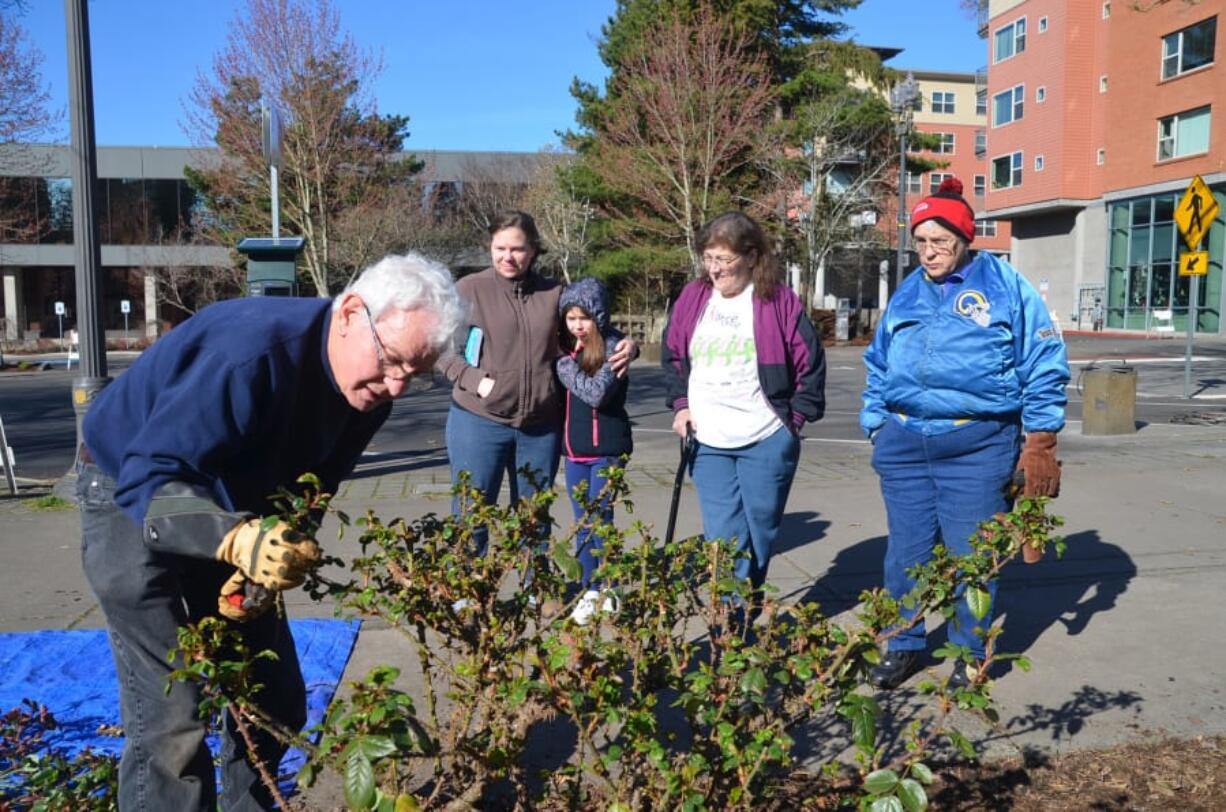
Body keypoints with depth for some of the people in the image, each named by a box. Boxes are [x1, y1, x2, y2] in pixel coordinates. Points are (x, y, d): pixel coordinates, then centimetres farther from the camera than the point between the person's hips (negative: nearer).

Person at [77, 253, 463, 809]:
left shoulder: (368, 390, -11)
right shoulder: (249, 351, -35)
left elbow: (302, 487, 1)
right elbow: (148, 478, -36)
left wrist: (272, 554, -15)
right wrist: (238, 539, -50)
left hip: (232, 512, 7)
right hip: (134, 502, -6)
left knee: (276, 701, 7)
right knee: (170, 723, -12)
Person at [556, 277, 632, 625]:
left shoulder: (613, 346, -11)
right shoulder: (570, 348, 9)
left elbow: (597, 393, -21)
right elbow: (561, 392, 16)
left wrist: (566, 365, -12)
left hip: (606, 449, -6)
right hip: (575, 449, 7)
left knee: (599, 521, -1)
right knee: (582, 524, 12)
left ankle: (607, 591, 12)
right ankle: (589, 591, 21)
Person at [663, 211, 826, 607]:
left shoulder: (780, 301, -6)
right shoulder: (692, 298, 5)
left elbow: (811, 364, 0)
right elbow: (672, 356, 16)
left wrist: (795, 418, -4)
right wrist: (681, 405, 6)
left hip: (767, 440, -2)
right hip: (708, 442, 2)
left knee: (759, 537, 9)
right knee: (724, 541, 0)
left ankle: (745, 614, 27)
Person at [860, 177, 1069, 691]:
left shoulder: (1005, 287, 1)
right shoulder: (906, 295, 14)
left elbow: (1043, 365, 0)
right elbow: (879, 367, 21)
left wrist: (1040, 442, -4)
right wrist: (875, 427, 13)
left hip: (977, 446, -4)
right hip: (904, 443, 4)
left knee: (971, 554, 3)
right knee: (906, 551, 8)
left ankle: (971, 654, 22)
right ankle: (903, 646, 24)